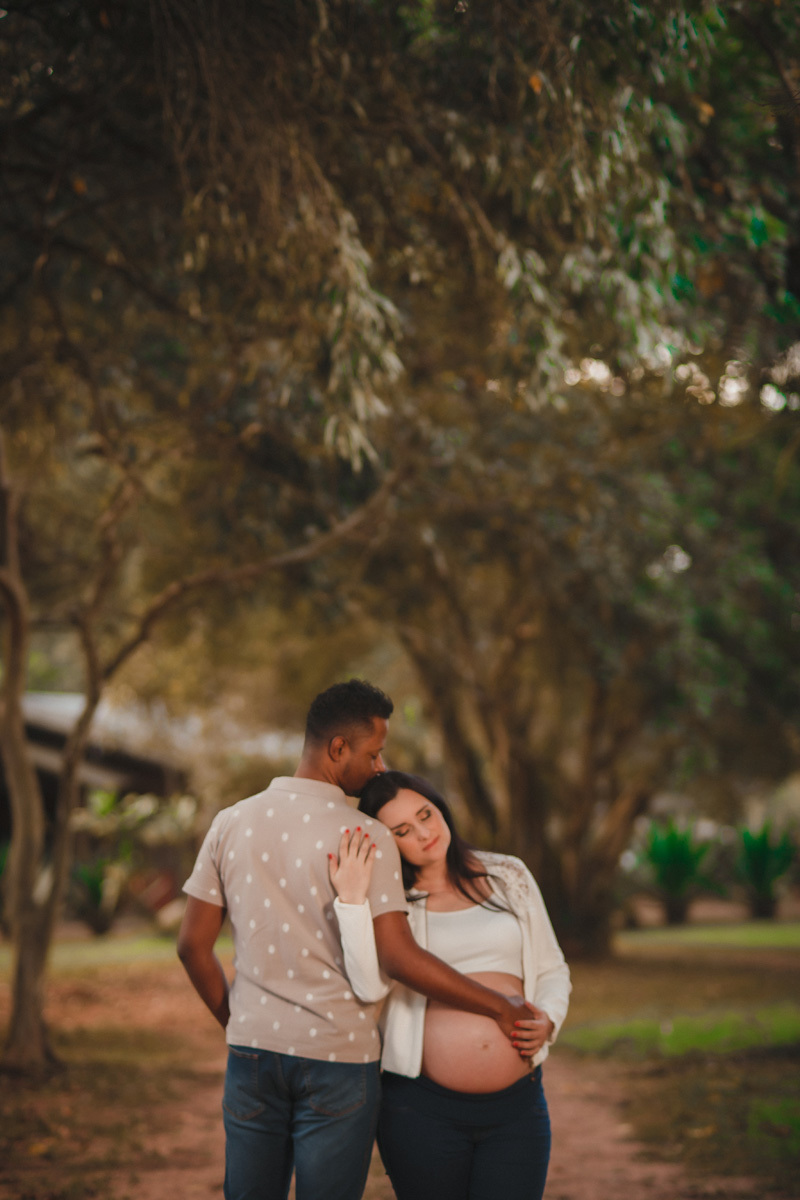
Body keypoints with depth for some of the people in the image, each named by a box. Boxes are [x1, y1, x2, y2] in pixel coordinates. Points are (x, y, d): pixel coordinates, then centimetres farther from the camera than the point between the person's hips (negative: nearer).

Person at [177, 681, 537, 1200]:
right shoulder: (367, 837, -12)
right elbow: (399, 958, -17)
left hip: (253, 1048, 4)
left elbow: (194, 945, 6)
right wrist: (499, 1006, -9)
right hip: (337, 1059, -4)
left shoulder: (232, 823, 3)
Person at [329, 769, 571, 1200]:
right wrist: (352, 899, -21)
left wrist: (548, 1019, -3)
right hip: (423, 1110, -2)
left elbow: (551, 970, 16)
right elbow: (370, 985, -16)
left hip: (517, 1105, 2)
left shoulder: (508, 877, 10)